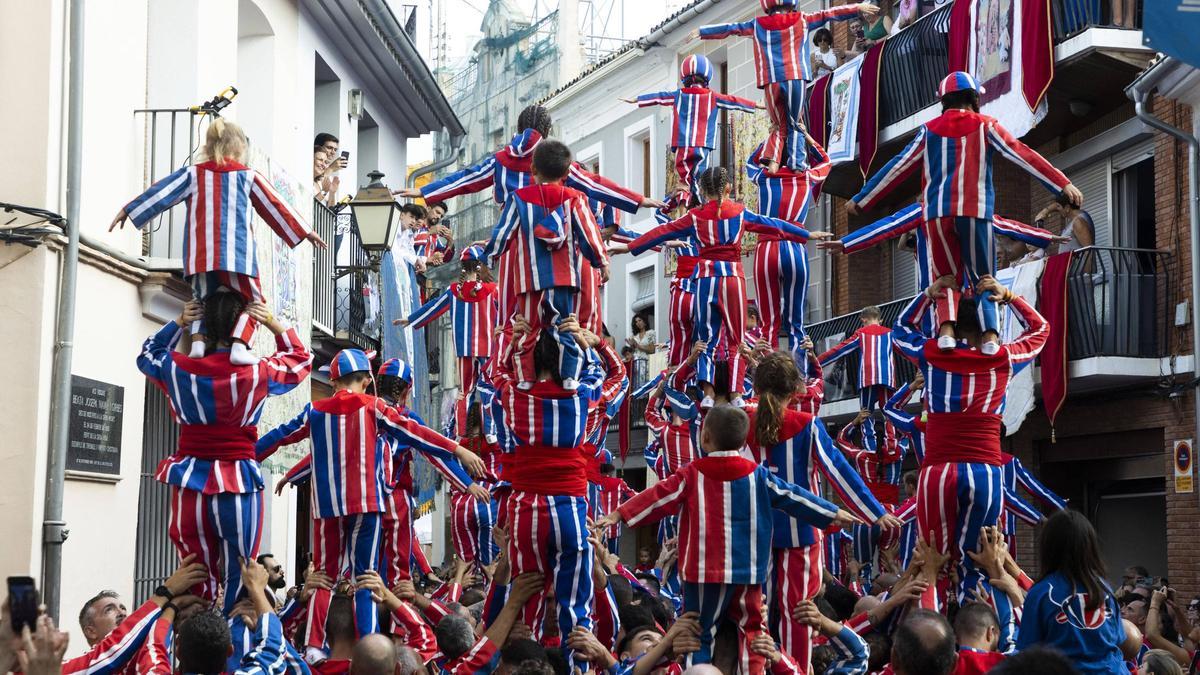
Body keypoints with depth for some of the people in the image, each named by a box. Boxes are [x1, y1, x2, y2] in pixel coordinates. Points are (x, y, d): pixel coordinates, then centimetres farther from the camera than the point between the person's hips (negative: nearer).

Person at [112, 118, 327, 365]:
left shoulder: (193, 174, 12)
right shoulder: (249, 176, 9)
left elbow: (161, 192, 9)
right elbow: (275, 206, 13)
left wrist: (128, 211, 14)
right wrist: (304, 232, 19)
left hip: (200, 257, 2)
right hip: (237, 255, -2)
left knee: (202, 299, 20)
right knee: (252, 301, 6)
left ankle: (197, 340, -3)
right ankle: (240, 345, -16)